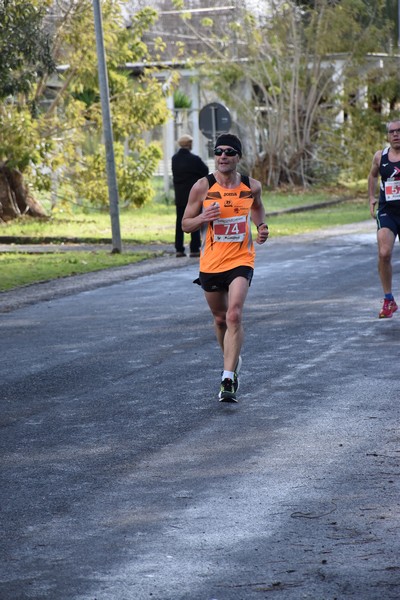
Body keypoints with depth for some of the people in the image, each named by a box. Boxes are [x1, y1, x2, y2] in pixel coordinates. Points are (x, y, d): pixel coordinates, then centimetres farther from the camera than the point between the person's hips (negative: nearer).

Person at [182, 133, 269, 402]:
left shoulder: (252, 186, -1)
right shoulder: (202, 187, -6)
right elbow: (185, 224, 0)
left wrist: (262, 227, 4)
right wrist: (203, 217, -21)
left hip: (241, 260, -1)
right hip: (211, 263, 1)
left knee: (234, 315, -19)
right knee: (221, 319, 15)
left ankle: (228, 380, -22)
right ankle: (233, 361, 43)